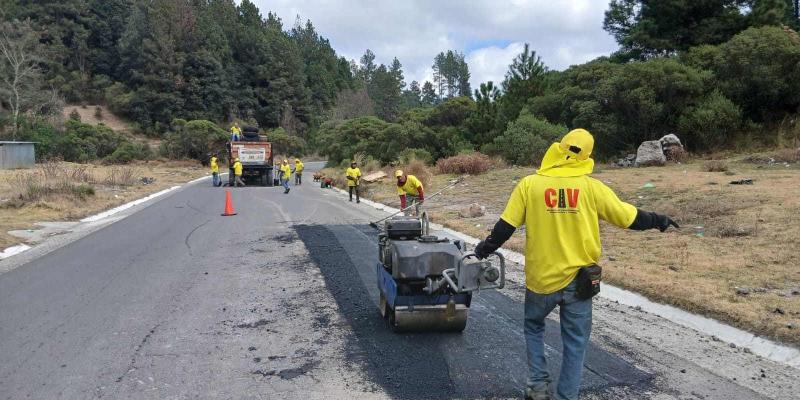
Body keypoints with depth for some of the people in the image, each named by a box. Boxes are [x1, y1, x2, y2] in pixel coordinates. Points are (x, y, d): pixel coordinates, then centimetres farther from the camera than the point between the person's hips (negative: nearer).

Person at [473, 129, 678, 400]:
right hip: (579, 279, 0)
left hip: (540, 277, 0)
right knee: (575, 342, 14)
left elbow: (505, 227, -5)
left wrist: (485, 249, 12)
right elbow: (628, 217, 3)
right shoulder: (591, 187, -5)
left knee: (533, 326, 24)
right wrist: (658, 221, 22)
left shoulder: (529, 184, -7)